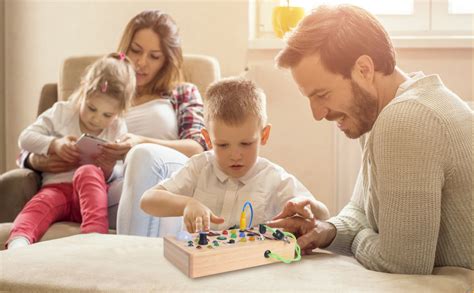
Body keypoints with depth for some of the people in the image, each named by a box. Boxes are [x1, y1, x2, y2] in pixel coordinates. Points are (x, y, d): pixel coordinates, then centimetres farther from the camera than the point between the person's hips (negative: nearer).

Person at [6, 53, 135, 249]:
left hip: (92, 191, -1)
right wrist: (54, 145, -11)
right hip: (56, 188, 1)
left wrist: (109, 169, -16)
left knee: (88, 172, -35)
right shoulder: (61, 113, 11)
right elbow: (25, 138, 7)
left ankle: (95, 234, -50)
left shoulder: (118, 130, 9)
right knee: (40, 204, -34)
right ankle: (18, 242, -62)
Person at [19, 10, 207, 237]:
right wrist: (37, 161, -2)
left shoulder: (184, 94, 24)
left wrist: (142, 145, -12)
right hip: (116, 194, 0)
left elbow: (198, 148, 6)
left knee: (145, 155, -33)